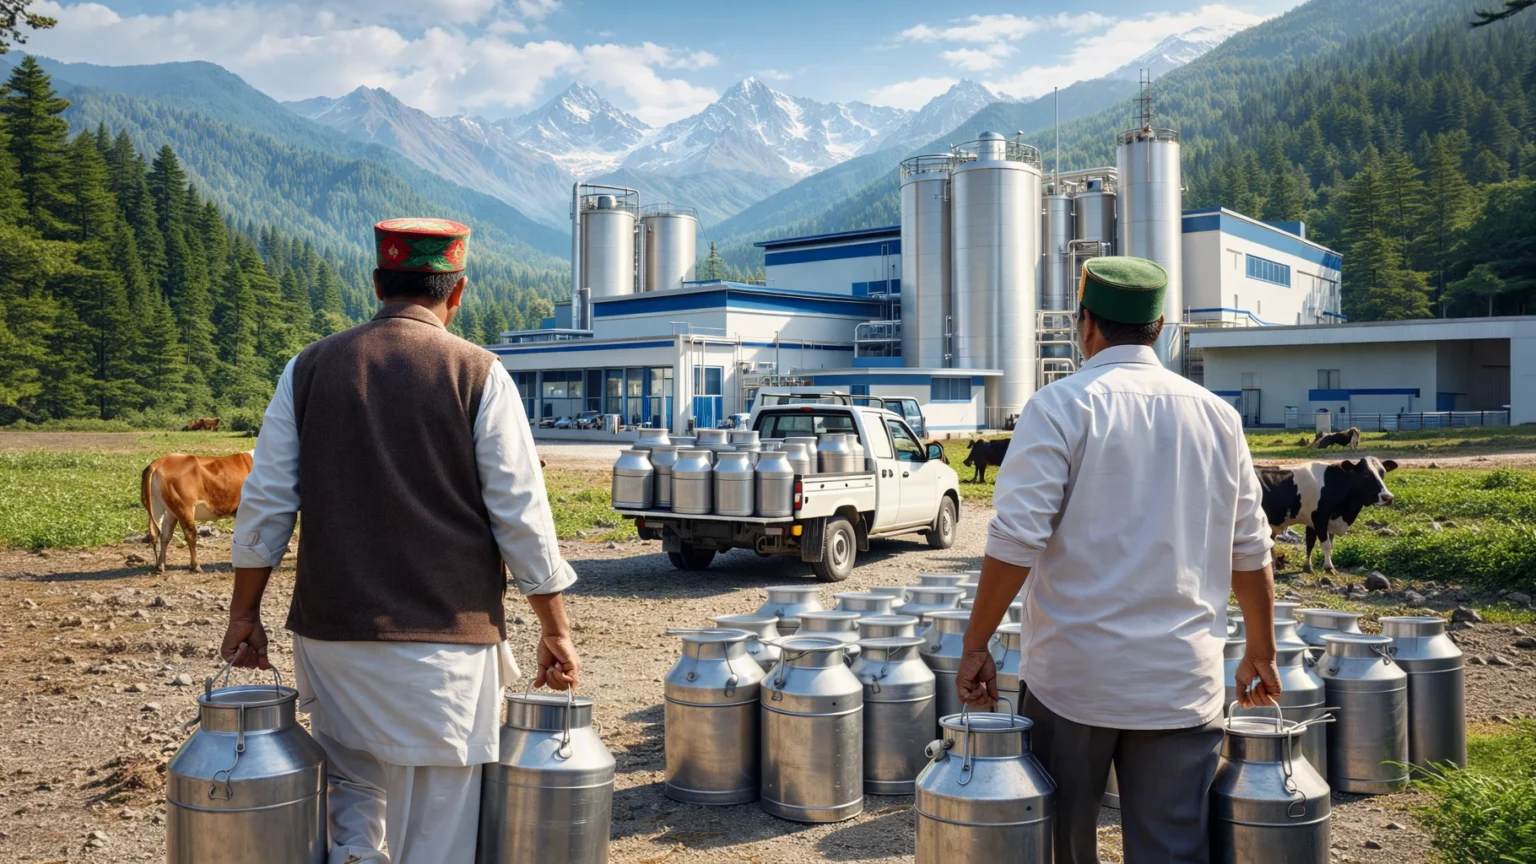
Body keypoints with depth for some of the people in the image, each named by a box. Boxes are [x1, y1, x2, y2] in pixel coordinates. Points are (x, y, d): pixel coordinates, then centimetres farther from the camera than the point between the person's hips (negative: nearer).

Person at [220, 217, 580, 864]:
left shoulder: (310, 368, 4)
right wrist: (555, 631, 2)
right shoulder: (478, 375, -6)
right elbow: (522, 517, -6)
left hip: (332, 630, 3)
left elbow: (264, 504, 5)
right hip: (445, 636, -3)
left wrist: (244, 615, 16)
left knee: (353, 798, 21)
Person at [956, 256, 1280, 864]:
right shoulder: (1217, 416, 6)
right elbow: (1251, 554, 11)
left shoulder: (1061, 407, -7)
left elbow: (1014, 542, -14)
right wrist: (1261, 653, 23)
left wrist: (975, 647, -6)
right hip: (1184, 683, 3)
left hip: (1073, 677, -3)